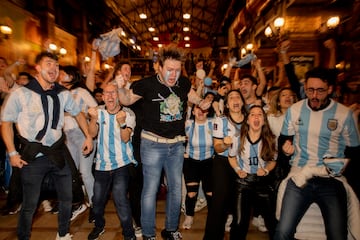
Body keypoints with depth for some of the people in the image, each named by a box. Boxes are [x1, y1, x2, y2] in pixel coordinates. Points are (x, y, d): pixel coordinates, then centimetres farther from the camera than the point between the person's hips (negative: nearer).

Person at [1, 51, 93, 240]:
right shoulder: (21, 94, -9)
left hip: (58, 153, 4)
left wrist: (88, 136, 9)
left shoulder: (63, 94, 1)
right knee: (30, 205, 7)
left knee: (66, 198, 14)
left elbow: (78, 113, 16)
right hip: (33, 156, -4)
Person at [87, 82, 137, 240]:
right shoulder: (99, 112, 4)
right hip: (102, 164, 4)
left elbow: (125, 139, -15)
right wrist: (94, 119, -24)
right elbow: (93, 134, -5)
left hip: (122, 163, -3)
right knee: (98, 200, 12)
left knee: (120, 199, -15)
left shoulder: (128, 113, -6)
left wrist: (122, 122, -33)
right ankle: (99, 226, 42)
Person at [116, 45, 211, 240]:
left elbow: (193, 96, 20)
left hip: (177, 145, 5)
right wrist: (120, 87, -16)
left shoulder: (184, 83, -1)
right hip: (153, 144, -4)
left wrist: (202, 103, -1)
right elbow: (127, 100, 4)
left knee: (176, 188, 14)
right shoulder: (147, 84, -11)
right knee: (150, 189, 4)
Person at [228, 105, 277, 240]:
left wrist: (266, 170, -10)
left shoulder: (270, 140, -4)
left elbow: (273, 160, 9)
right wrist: (238, 170, -4)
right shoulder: (239, 138, -5)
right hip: (243, 182, -1)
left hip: (263, 182, 1)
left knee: (272, 222, 4)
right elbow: (231, 156, 10)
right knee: (239, 223, -1)